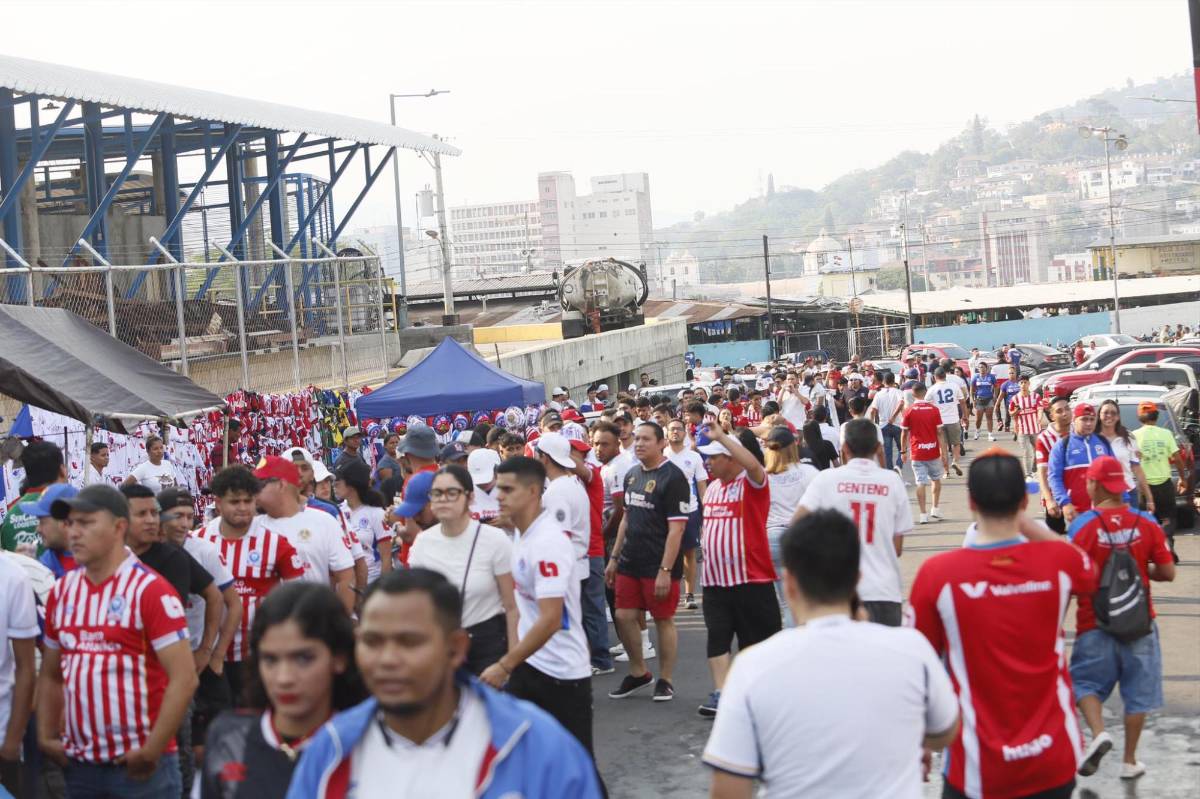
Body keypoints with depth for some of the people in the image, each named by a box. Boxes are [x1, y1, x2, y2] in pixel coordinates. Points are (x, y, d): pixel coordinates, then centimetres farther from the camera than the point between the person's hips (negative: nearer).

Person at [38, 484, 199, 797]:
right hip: (78, 765, 6)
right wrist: (46, 736, 6)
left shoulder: (150, 590, -10)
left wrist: (152, 751, -16)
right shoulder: (61, 591, 8)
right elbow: (50, 675, 17)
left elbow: (183, 678, -15)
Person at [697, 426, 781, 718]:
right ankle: (720, 694, -6)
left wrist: (720, 436, -31)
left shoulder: (752, 483, -9)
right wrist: (705, 544, 21)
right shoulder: (712, 487, 14)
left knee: (757, 637, 5)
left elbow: (752, 463, -32)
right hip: (715, 579, 6)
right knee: (717, 637, -4)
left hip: (752, 578, -6)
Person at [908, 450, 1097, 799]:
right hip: (1055, 760, 2)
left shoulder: (937, 574, -15)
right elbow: (1089, 573, 17)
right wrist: (1025, 524, 14)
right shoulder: (1059, 562, -9)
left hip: (977, 769, -2)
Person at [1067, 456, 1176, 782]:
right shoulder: (1146, 523, -6)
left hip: (1095, 623, -2)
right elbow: (1168, 572, -2)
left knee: (1086, 683, 14)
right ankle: (1130, 761, 19)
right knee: (1137, 691, 14)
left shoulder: (1082, 525, -14)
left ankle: (1098, 732, -11)